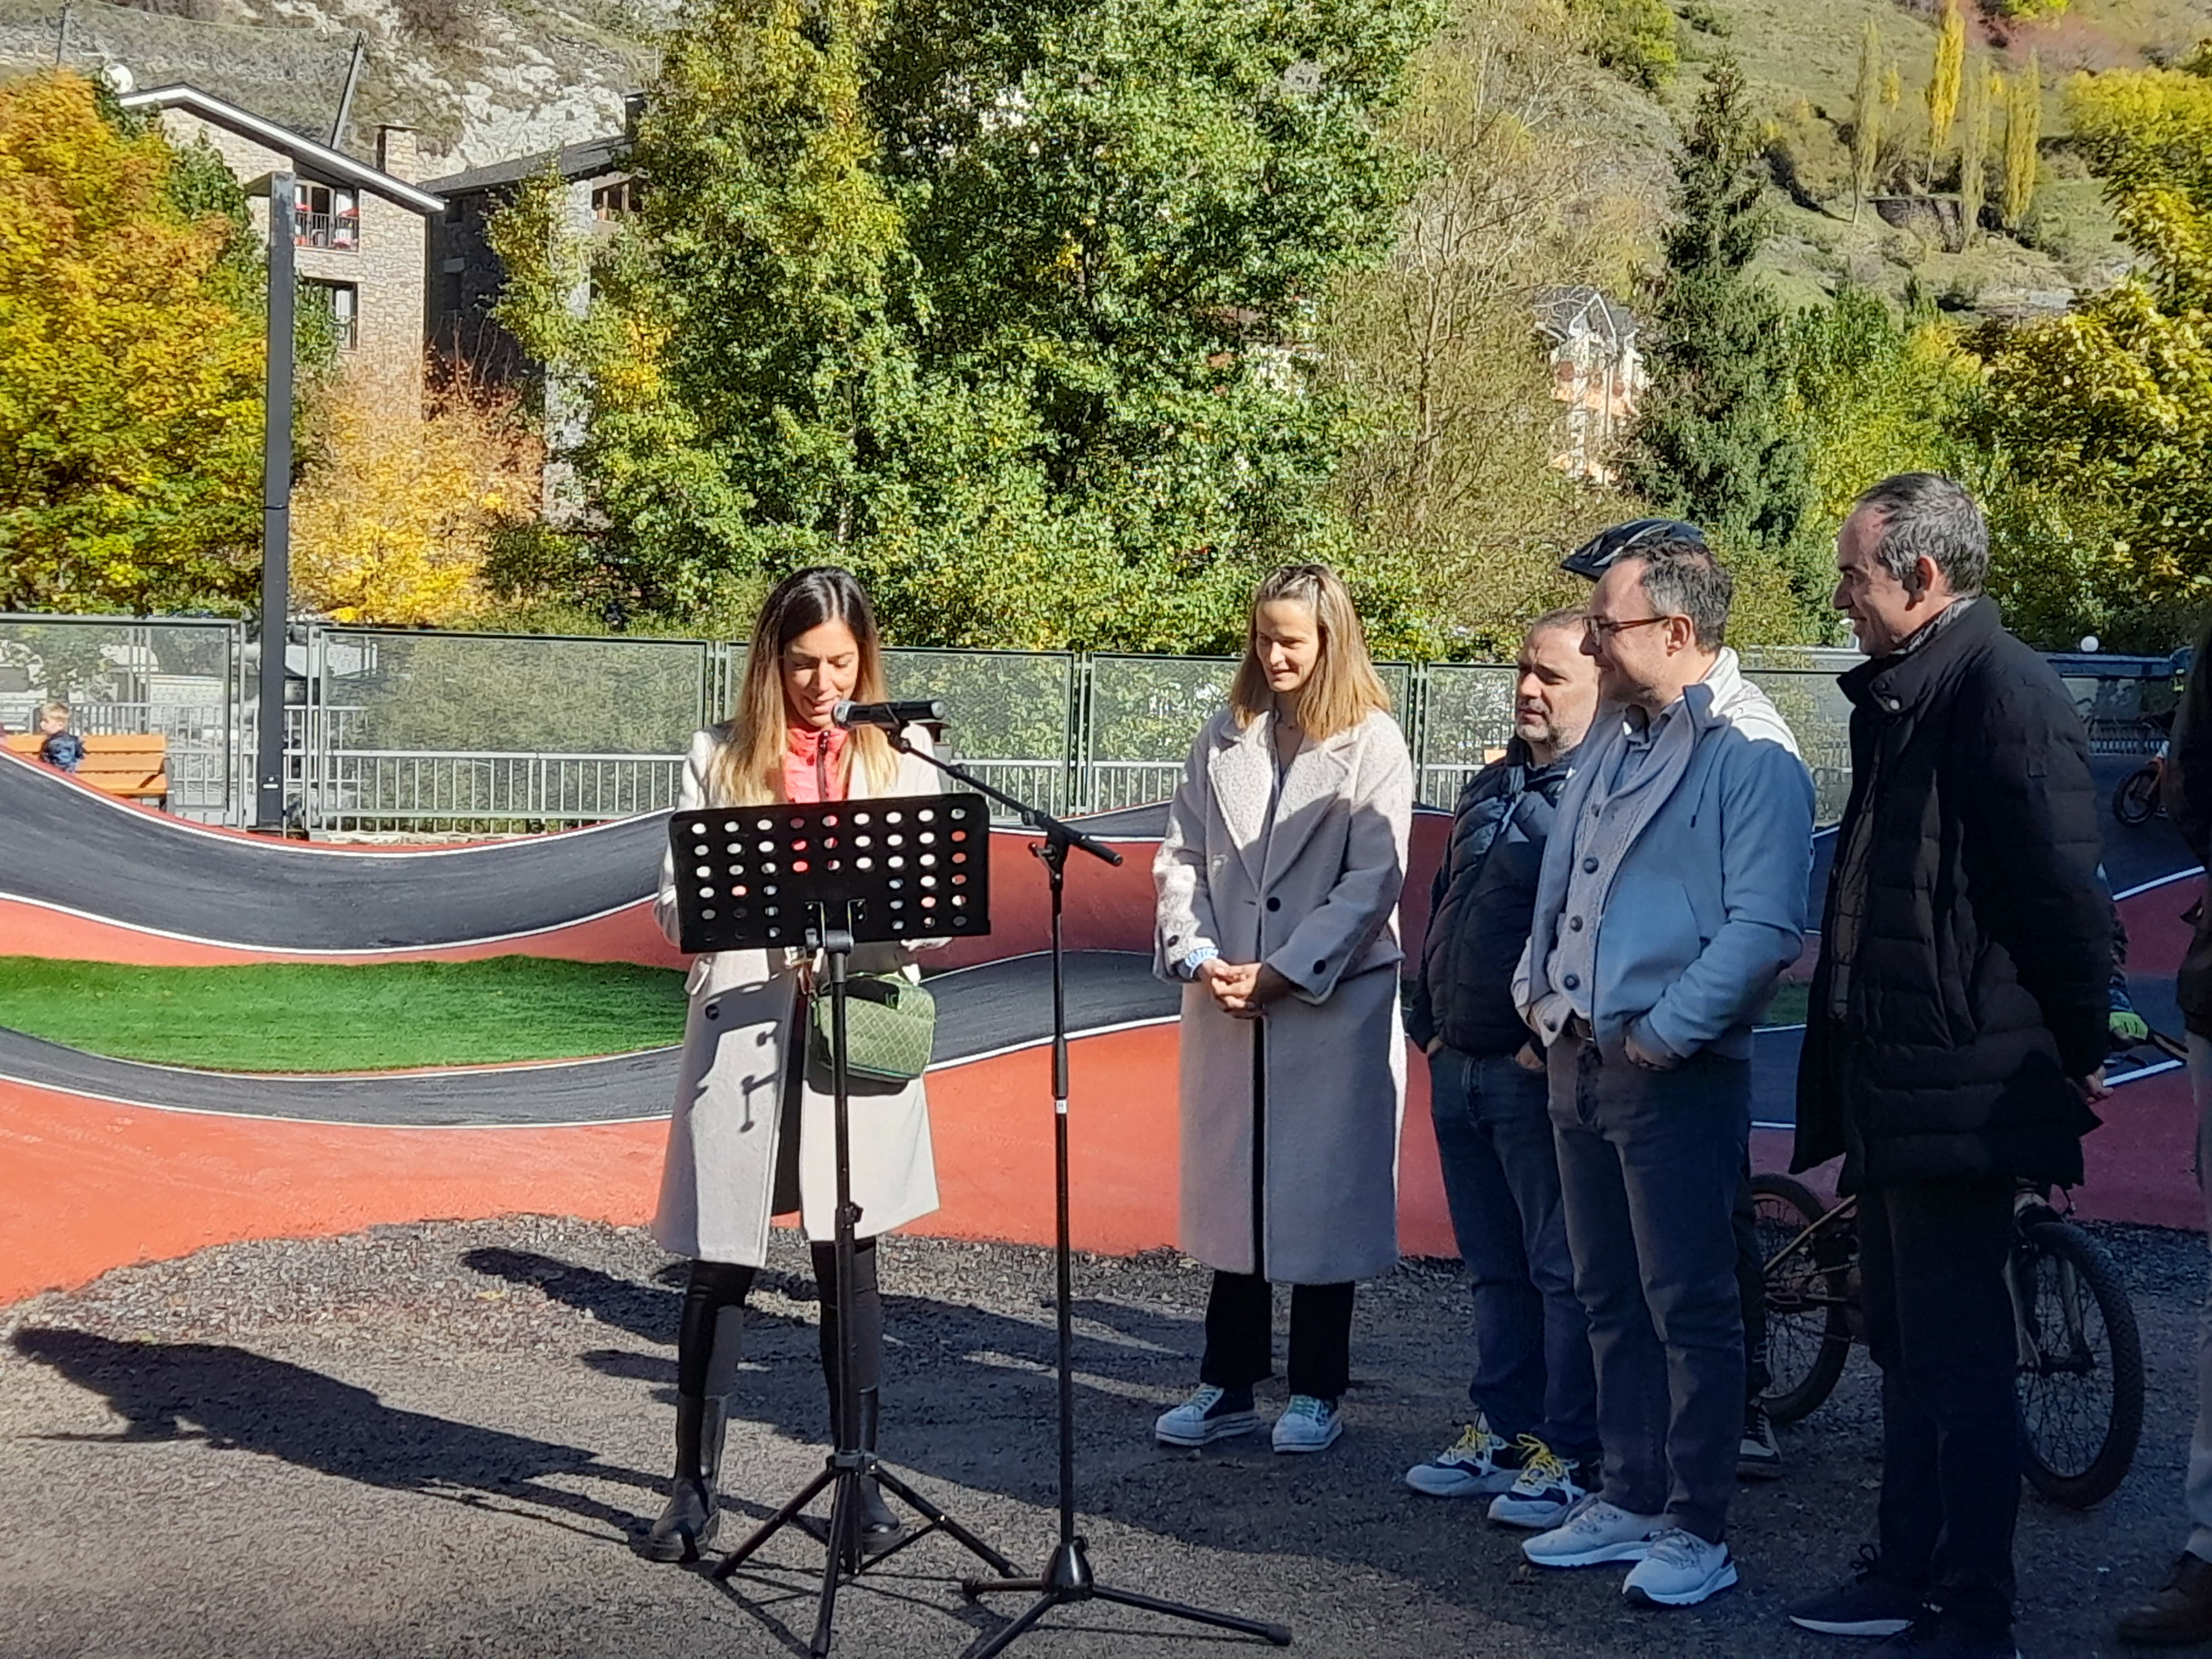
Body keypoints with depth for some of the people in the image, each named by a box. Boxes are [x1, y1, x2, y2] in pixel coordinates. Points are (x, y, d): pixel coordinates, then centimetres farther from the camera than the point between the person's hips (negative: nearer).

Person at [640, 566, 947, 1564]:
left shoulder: (904, 756, 6)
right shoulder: (721, 757, 5)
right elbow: (675, 901, 2)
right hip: (741, 1024, 0)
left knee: (849, 1259, 7)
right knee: (721, 1263, 3)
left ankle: (862, 1481, 18)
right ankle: (695, 1489, 15)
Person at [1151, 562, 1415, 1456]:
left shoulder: (1372, 743, -4)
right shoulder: (1223, 739, 9)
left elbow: (1373, 881, -10)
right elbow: (1179, 857, 7)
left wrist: (1284, 972, -14)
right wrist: (1197, 957, -8)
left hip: (1334, 1003, -4)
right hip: (1225, 1004, 4)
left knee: (1322, 1198, 4)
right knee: (1231, 1192, 10)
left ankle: (1316, 1393, 15)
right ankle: (1227, 1386, 19)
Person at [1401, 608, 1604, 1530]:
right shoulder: (1492, 787, 17)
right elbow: (1442, 907, 24)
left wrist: (1550, 1042, -18)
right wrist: (1429, 1021, 18)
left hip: (1541, 1073, -9)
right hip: (1460, 1066, 9)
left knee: (1564, 1270, -1)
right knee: (1494, 1269, 16)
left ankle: (1567, 1453, 6)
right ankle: (1500, 1432, 25)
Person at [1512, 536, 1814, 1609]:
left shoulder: (1751, 754, -13)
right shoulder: (1613, 736, 13)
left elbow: (1765, 927, -20)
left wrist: (1662, 1035, -19)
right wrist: (1539, 991, 9)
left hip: (1677, 1073, -8)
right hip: (1579, 1058, 8)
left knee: (1690, 1309, 1)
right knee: (1611, 1299, 16)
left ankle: (1697, 1530, 11)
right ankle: (1629, 1500, 27)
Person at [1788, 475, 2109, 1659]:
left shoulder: (2000, 688, -15)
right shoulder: (1899, 693, 15)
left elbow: (2059, 885, -18)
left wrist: (2077, 1056, -9)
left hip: (1961, 1089, -10)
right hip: (1895, 1083, 10)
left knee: (1957, 1354, -3)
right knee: (1905, 1340, 18)